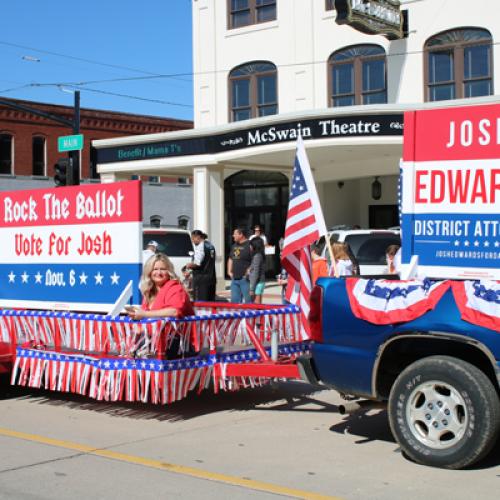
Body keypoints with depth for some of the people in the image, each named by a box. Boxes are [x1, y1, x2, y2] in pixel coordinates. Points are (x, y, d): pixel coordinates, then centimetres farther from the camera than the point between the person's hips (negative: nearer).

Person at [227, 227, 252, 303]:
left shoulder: (249, 245, -10)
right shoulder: (234, 246, 16)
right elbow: (230, 259, 27)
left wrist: (248, 272, -18)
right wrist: (229, 271, 16)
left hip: (245, 279, -8)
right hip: (234, 278, 8)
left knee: (247, 301, -7)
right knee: (234, 300, 11)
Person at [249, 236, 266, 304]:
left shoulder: (257, 256, -14)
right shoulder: (259, 255, 13)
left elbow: (256, 273, -17)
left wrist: (252, 289, -15)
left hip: (257, 283, -9)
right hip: (260, 282, 9)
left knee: (257, 303, -8)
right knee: (258, 303, 10)